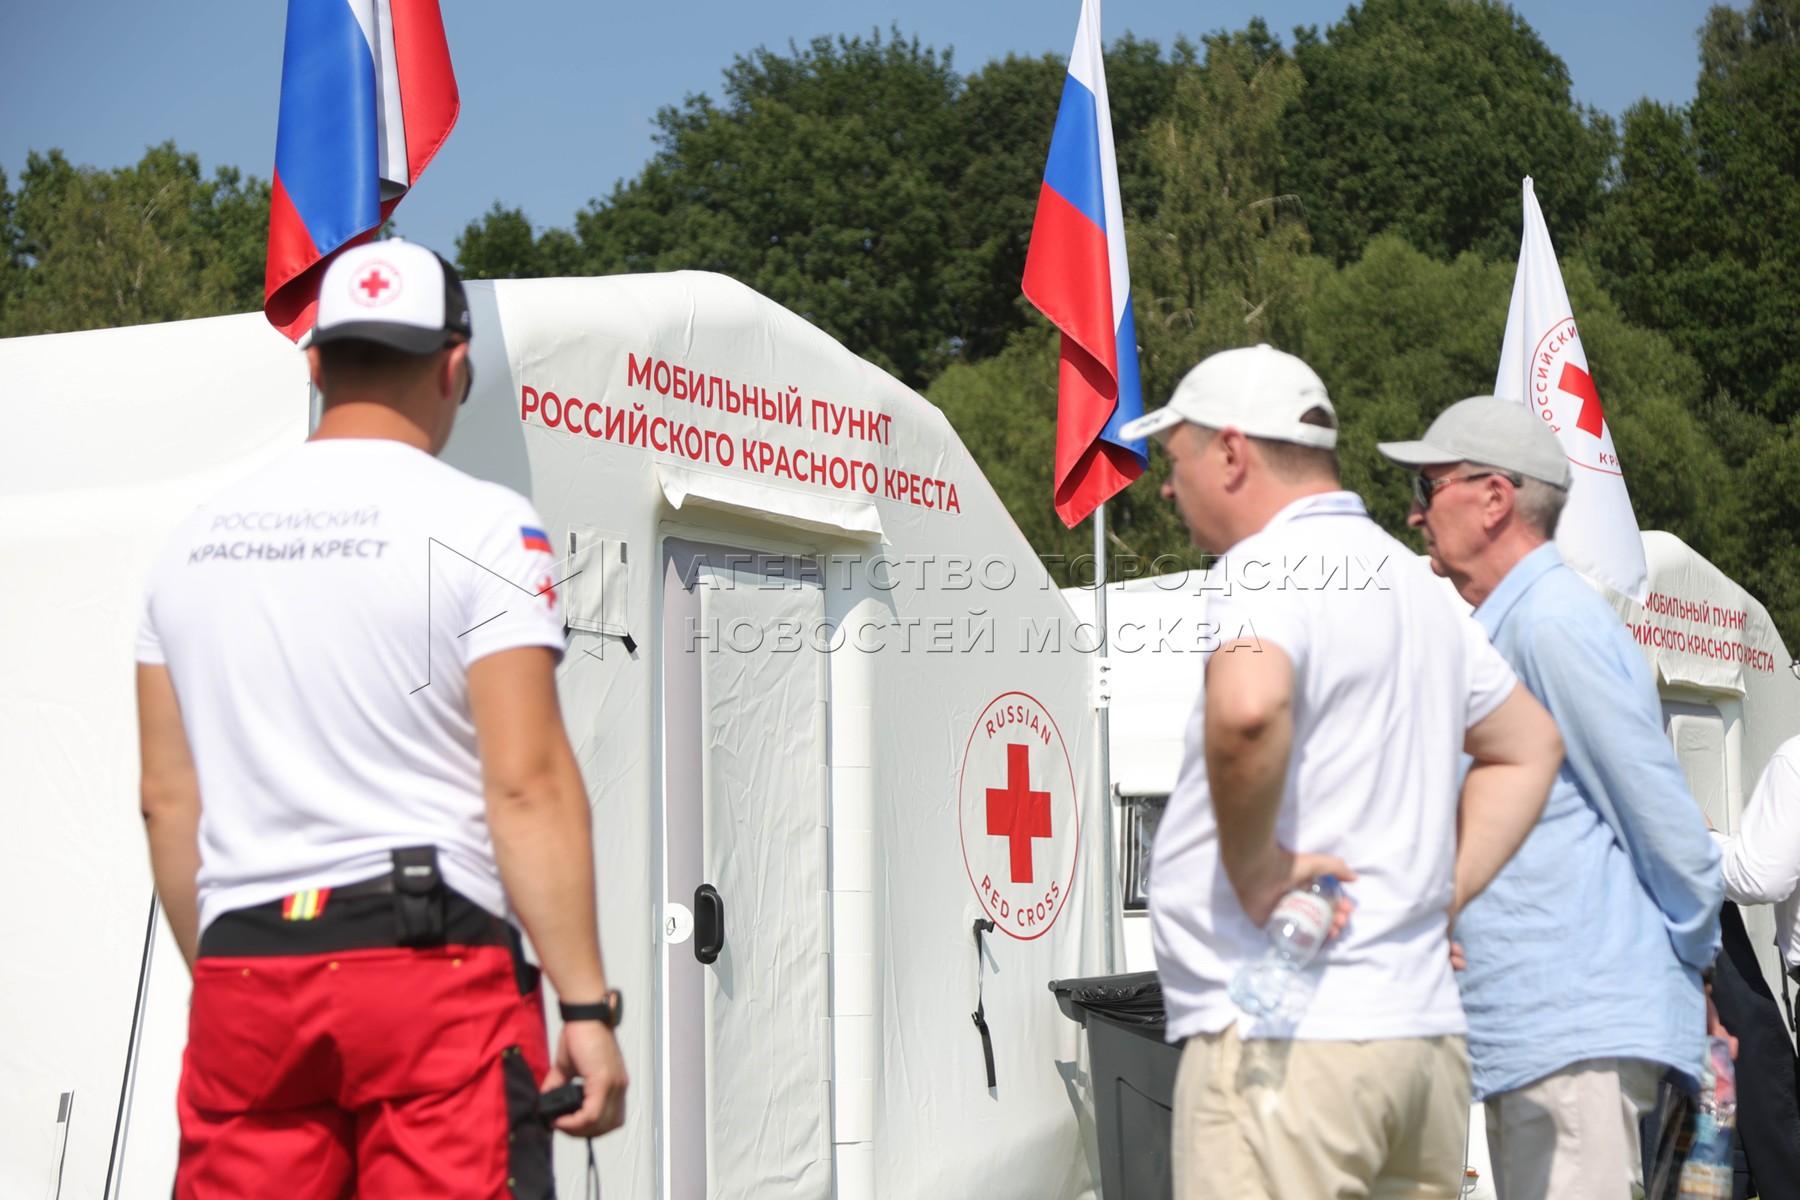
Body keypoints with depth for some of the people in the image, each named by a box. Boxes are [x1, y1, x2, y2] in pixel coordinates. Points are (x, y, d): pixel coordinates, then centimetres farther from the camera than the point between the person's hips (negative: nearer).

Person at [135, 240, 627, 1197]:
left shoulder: (196, 538, 12)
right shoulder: (479, 526, -5)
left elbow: (167, 800, 13)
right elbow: (528, 784, -11)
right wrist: (585, 1007, -8)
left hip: (243, 975, 5)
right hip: (431, 972, -5)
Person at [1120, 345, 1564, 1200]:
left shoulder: (1271, 567, -10)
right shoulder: (1410, 580, 19)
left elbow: (1245, 709, -33)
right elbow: (1529, 746, 30)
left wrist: (1253, 870, -18)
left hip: (1283, 1040, -9)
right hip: (1425, 1028, 9)